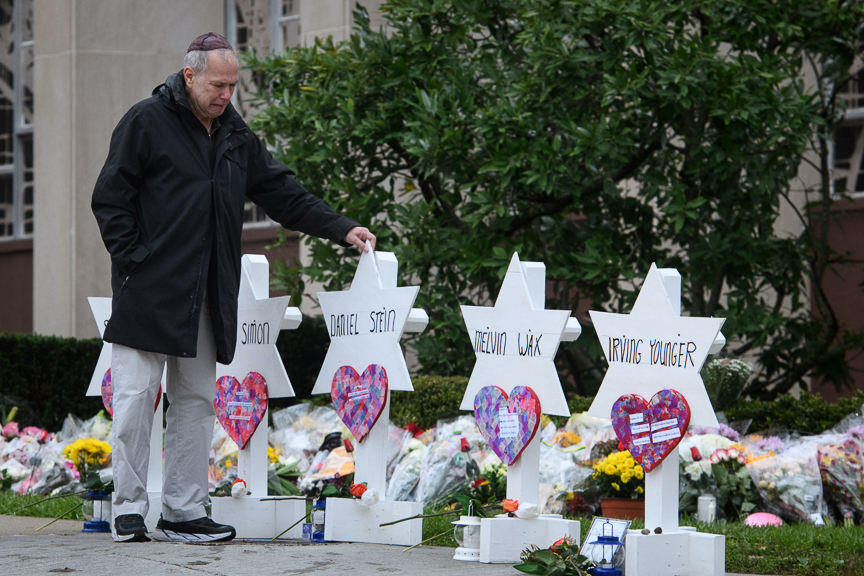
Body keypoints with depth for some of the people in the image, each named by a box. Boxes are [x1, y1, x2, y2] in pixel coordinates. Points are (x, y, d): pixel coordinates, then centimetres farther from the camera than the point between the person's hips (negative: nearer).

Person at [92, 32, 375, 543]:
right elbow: (110, 199, -5)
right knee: (136, 396, -5)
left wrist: (341, 229, 7)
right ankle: (129, 510, 1)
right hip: (149, 292, -6)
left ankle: (184, 512, 12)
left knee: (197, 400, 7)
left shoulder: (235, 135, 13)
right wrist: (133, 260, -11)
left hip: (206, 298, 6)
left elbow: (283, 194, 16)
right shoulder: (147, 123, -5)